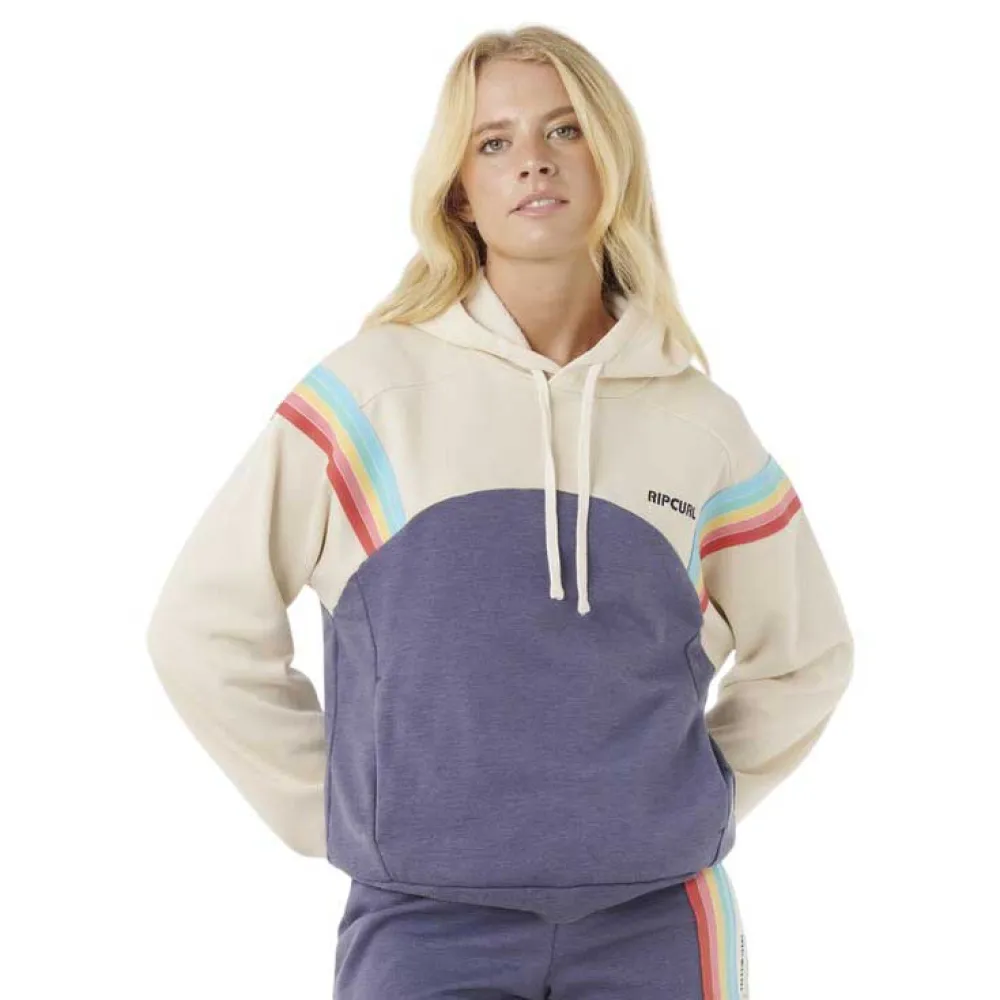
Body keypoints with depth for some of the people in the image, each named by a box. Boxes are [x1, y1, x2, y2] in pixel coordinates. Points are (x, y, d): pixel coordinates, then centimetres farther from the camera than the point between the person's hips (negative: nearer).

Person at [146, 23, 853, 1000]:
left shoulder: (698, 419, 3)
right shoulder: (370, 389, -4)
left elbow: (805, 650, 17)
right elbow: (205, 628, 1)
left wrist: (698, 801, 9)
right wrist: (335, 809, 0)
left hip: (657, 920, 2)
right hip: (428, 922, -2)